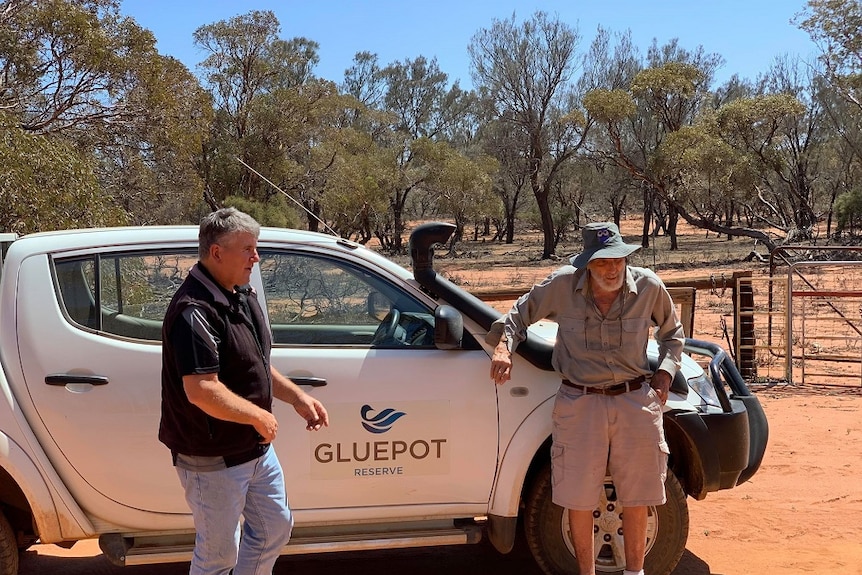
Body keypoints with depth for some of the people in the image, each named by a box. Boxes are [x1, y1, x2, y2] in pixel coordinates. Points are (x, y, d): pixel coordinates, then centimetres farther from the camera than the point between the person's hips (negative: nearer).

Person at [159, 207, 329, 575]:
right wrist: (259, 416, -21)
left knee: (275, 528, 21)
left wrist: (298, 397, 6)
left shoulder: (242, 295, 6)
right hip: (213, 458, -9)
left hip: (256, 447, 9)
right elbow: (201, 391, -32)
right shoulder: (194, 310, -25)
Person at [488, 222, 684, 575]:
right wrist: (504, 345, -12)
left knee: (636, 495, 13)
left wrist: (665, 371, 0)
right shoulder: (562, 285, -10)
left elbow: (672, 333, 14)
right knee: (579, 498, 5)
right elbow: (519, 314, 6)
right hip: (580, 403, -1)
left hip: (635, 400, 2)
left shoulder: (649, 287, -5)